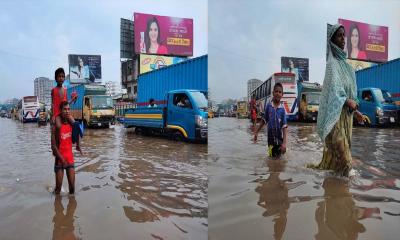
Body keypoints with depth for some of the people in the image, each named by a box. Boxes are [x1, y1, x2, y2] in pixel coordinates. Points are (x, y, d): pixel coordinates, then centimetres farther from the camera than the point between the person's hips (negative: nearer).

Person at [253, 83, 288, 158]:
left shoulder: (282, 109, -7)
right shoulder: (268, 106, -4)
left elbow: (284, 127, -11)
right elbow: (264, 120, 7)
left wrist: (284, 143, -20)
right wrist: (256, 132, 10)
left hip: (279, 138, 0)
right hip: (271, 138, 0)